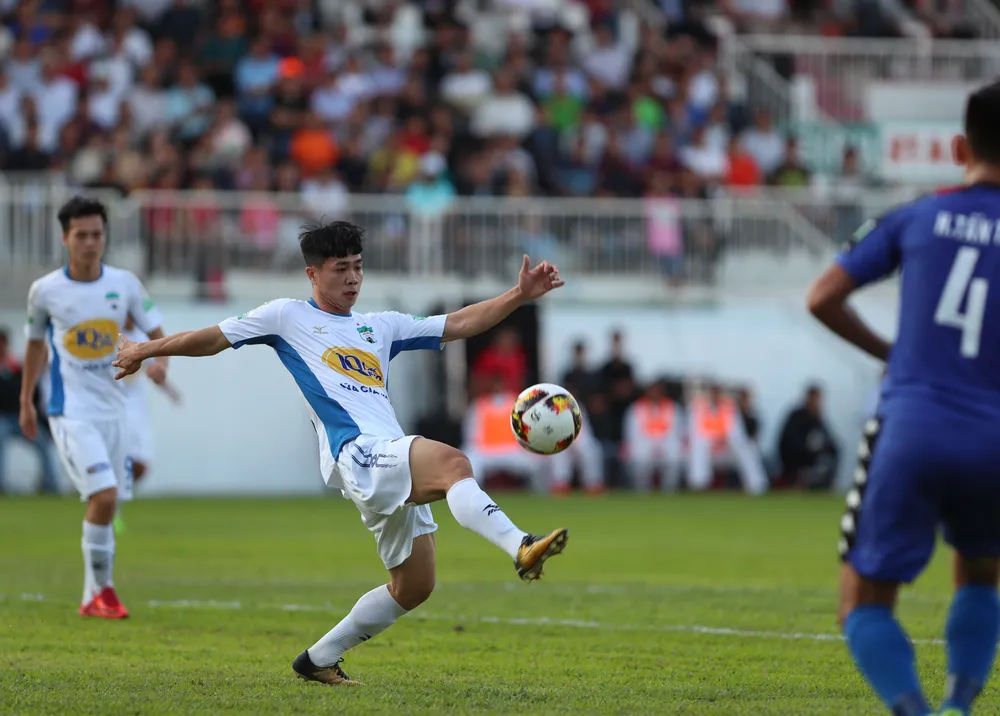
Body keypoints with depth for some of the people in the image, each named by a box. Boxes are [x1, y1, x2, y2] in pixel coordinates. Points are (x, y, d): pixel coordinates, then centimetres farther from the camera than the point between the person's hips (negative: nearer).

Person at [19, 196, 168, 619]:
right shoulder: (45, 291, -2)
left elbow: (156, 332, 8)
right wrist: (26, 402, 19)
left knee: (106, 502, 7)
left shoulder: (124, 284, 2)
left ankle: (92, 600, 20)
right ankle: (101, 591, -5)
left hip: (112, 410, 4)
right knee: (104, 497, -19)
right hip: (70, 412, -4)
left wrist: (160, 361, -15)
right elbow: (35, 342, 13)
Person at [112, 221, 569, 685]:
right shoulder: (289, 317, 15)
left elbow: (459, 324, 24)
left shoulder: (381, 327, 28)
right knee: (452, 462, -34)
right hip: (356, 452, -8)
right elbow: (216, 338, 22)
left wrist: (520, 295, 14)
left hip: (397, 465, 8)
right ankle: (521, 548, -57)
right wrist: (146, 350, 28)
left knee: (414, 585, 6)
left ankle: (320, 659, 18)